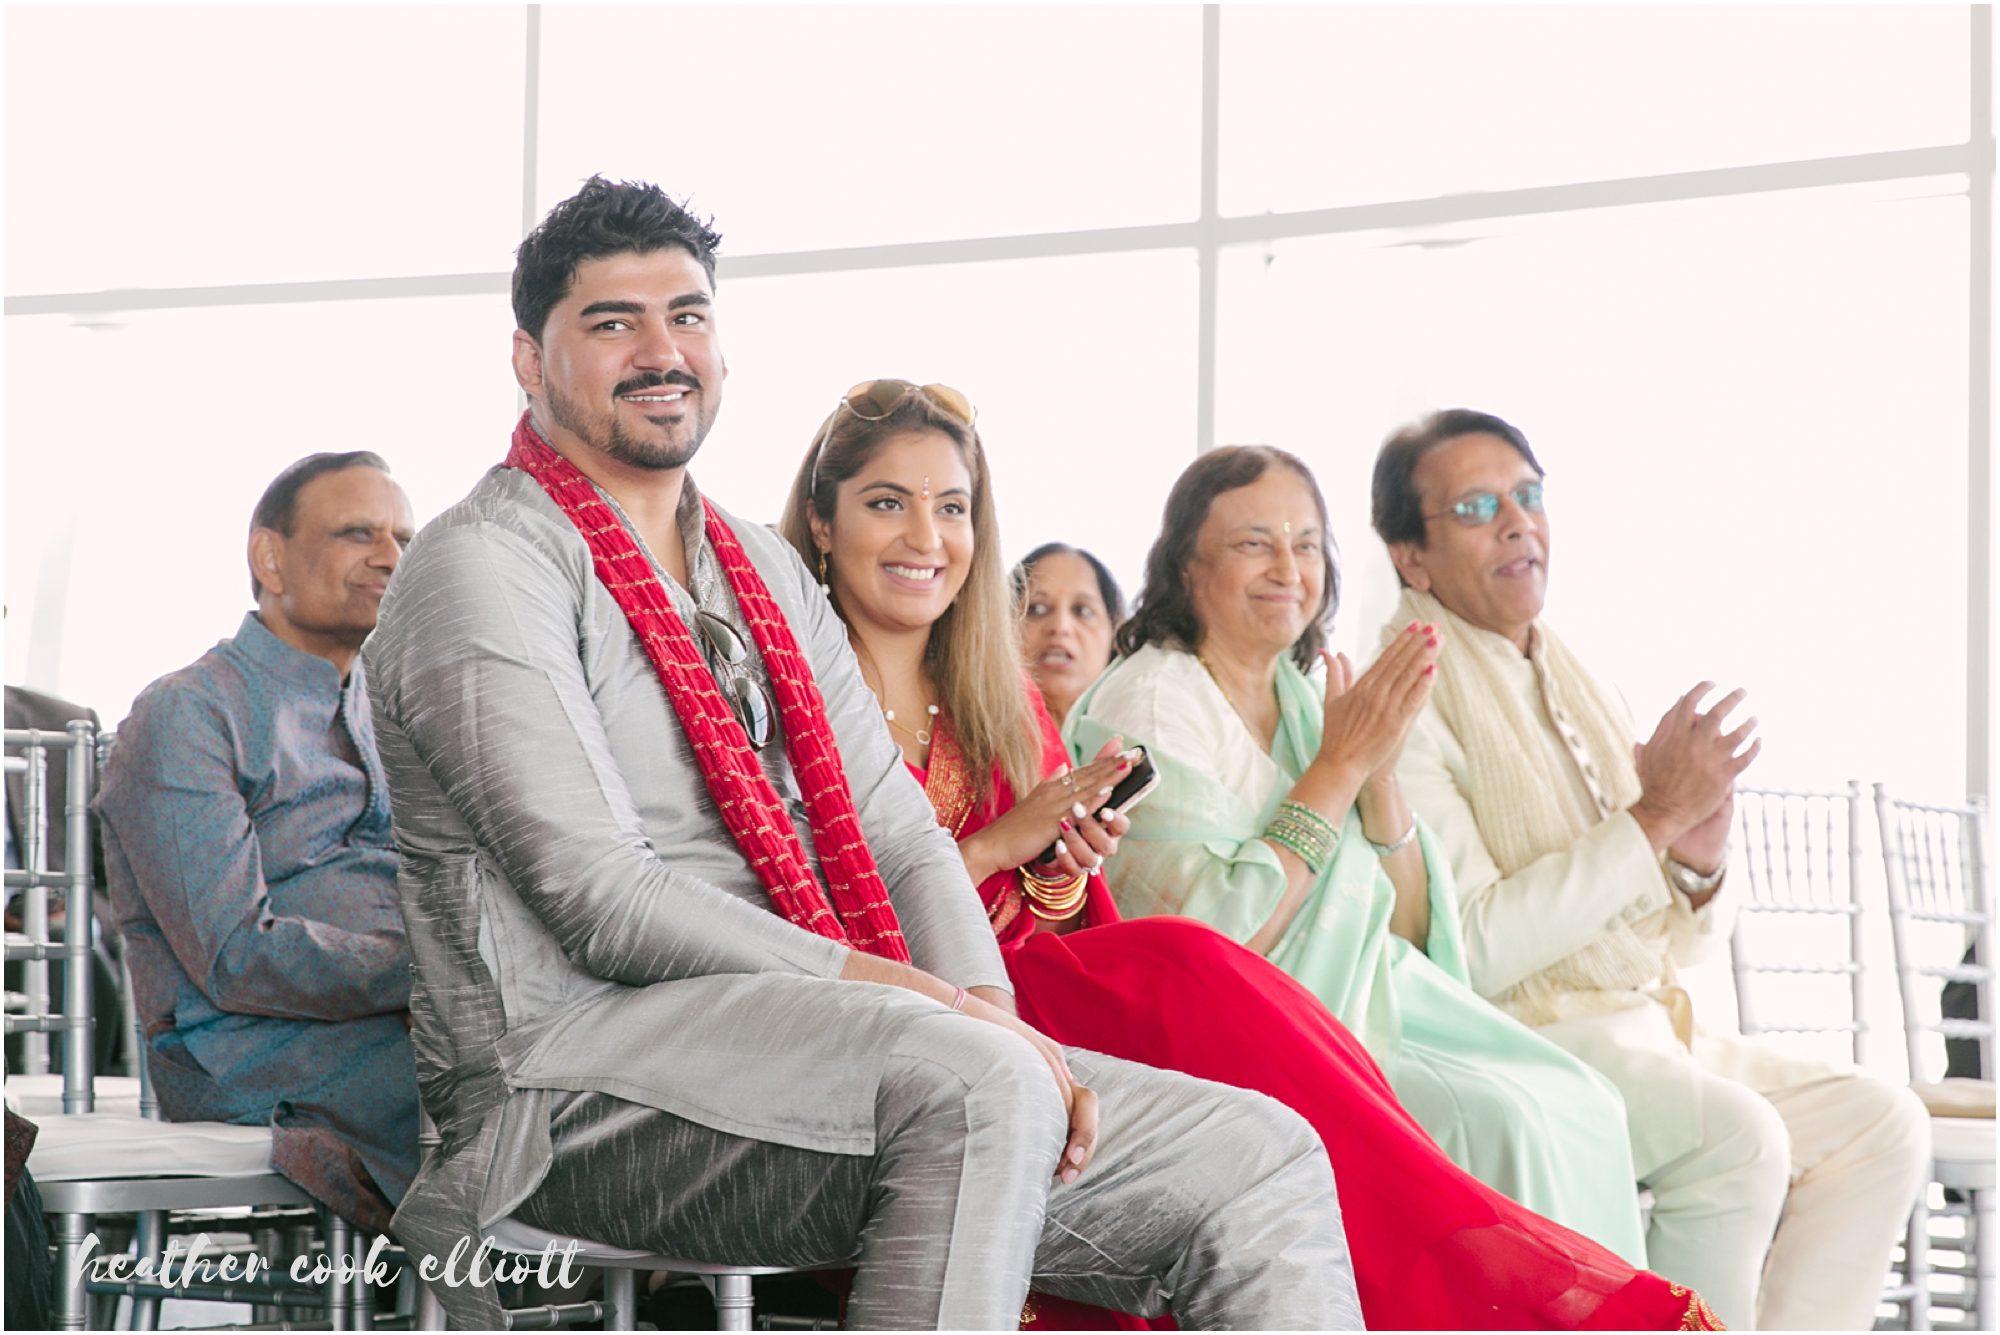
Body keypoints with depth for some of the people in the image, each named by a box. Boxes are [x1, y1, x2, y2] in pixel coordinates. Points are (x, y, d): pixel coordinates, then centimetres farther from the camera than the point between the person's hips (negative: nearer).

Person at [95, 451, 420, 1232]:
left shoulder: (386, 719, 25)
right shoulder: (186, 716, 1)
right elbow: (235, 955, -11)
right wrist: (426, 972, -19)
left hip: (403, 1019, 7)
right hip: (245, 1050, -7)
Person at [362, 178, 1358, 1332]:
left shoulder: (767, 572, 23)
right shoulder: (486, 566, -4)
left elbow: (899, 833, 16)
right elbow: (604, 901, -14)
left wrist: (989, 1009, -6)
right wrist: (919, 999, -18)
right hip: (576, 1073, -8)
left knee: (1263, 1160, -6)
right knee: (980, 1089, -37)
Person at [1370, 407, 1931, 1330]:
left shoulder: (1580, 688, 17)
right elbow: (1472, 952, -19)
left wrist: (1698, 865, -3)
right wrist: (1653, 817, -17)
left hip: (1646, 1028, 8)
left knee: (1882, 1123, -8)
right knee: (1736, 1134, -30)